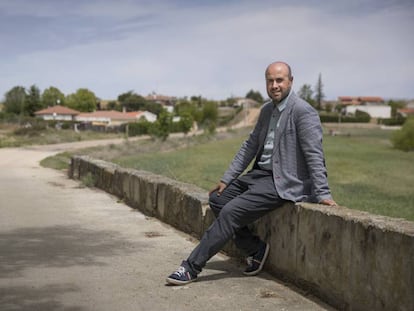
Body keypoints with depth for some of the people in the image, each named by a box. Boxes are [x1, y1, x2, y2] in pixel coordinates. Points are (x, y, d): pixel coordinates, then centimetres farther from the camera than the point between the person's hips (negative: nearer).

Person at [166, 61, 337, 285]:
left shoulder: (303, 112, -14)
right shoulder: (267, 110, 12)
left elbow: (314, 156, -18)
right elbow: (250, 146, 16)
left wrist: (322, 194, -23)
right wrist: (226, 179, 12)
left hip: (281, 183, -9)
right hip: (259, 174, 9)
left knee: (230, 212, -18)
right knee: (217, 198, 7)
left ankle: (191, 268, -9)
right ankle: (255, 249, 11)